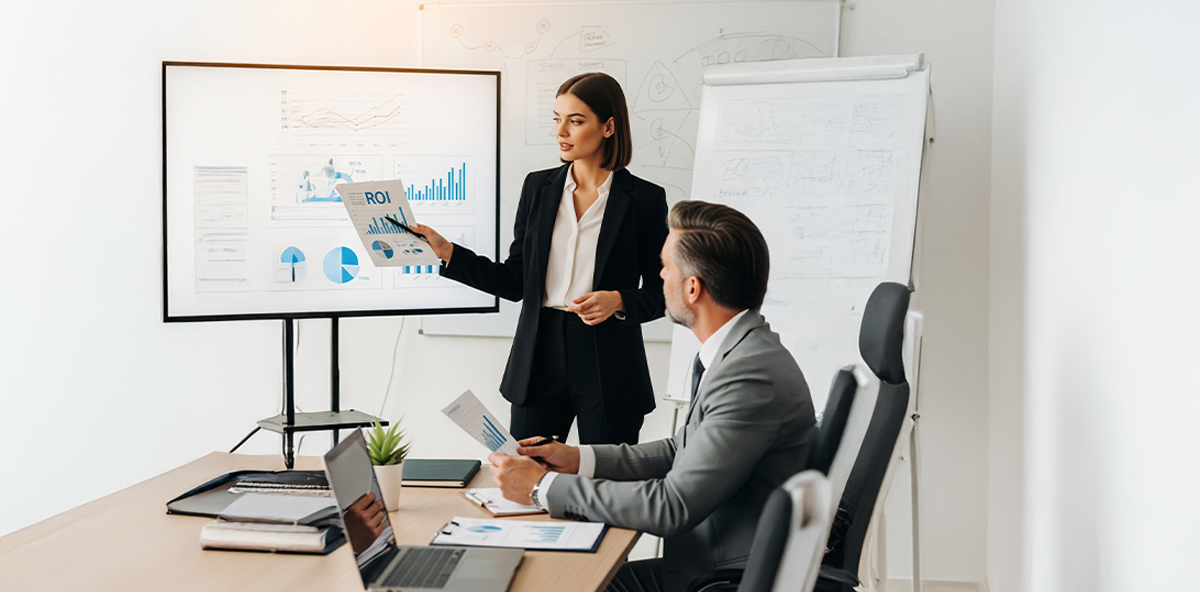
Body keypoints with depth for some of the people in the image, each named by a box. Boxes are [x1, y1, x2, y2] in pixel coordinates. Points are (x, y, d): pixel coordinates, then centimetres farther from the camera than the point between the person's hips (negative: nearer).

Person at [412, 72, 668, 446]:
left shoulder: (644, 199, -4)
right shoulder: (538, 187, 7)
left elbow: (660, 294, 1)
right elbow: (515, 282, 7)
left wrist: (618, 301, -17)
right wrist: (446, 251, 0)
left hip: (609, 372, -3)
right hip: (540, 359, 3)